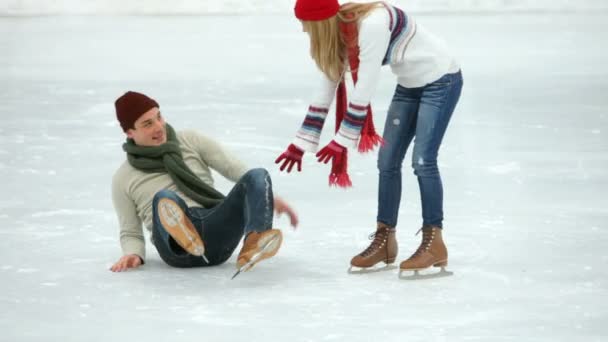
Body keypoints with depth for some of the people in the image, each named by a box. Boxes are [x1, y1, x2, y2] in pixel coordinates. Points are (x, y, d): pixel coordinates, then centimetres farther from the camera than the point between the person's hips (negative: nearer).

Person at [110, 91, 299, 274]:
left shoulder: (190, 141, 19)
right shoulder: (123, 179, 16)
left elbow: (233, 168, 12)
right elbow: (131, 233, 18)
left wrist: (269, 197, -4)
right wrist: (133, 254, -6)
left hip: (217, 228, 2)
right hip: (179, 252, -2)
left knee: (258, 176, -22)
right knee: (164, 198, -34)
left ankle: (254, 244, -51)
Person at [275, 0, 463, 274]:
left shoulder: (372, 25, -33)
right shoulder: (337, 35, -5)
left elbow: (364, 89, -31)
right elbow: (324, 93, 3)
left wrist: (342, 141, -26)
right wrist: (300, 144, 3)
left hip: (440, 80, -9)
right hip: (409, 84, 9)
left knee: (423, 161, -13)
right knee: (387, 161, 5)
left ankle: (434, 245, -6)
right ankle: (385, 241, 13)